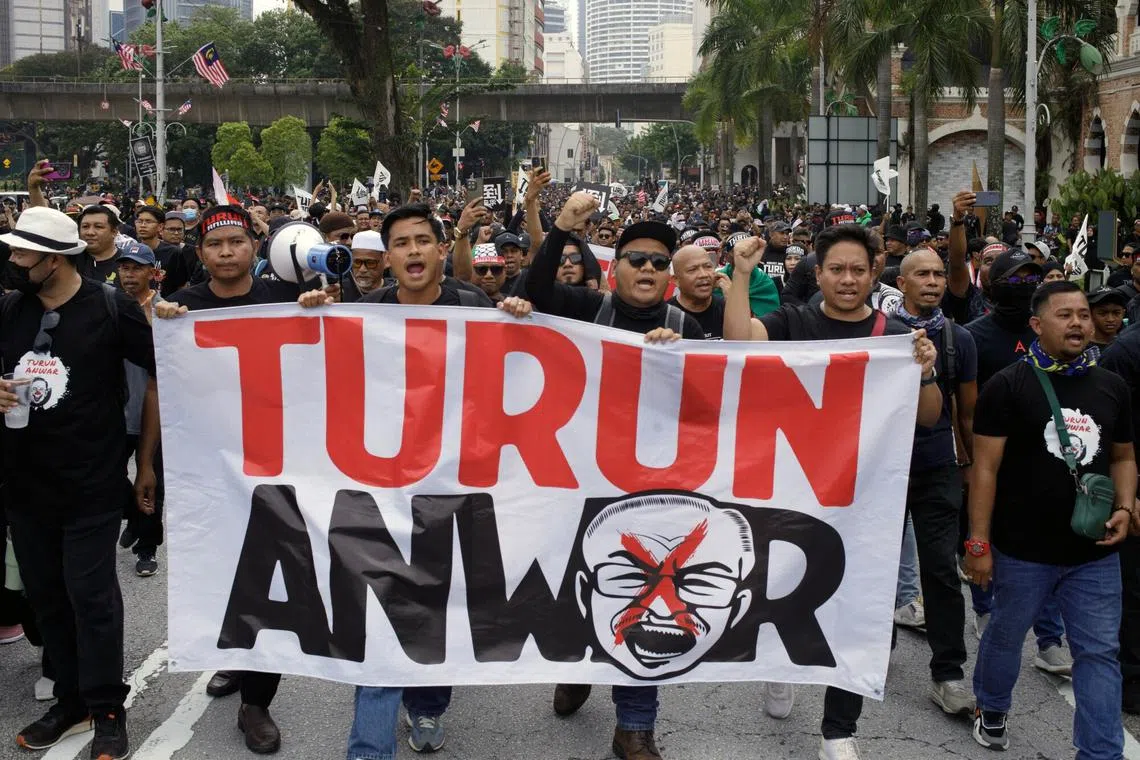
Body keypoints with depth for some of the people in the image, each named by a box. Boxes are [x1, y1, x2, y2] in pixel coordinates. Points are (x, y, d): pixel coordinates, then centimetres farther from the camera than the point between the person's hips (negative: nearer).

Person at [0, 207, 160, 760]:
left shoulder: (112, 309, -9)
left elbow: (159, 379, -2)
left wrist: (146, 461, 0)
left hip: (93, 486, -5)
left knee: (92, 598, -1)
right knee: (45, 596, 13)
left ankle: (108, 713, 14)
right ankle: (70, 700, 28)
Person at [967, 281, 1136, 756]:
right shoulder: (1008, 386, -9)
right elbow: (985, 468, -10)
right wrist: (978, 542, -13)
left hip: (1095, 553, 3)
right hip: (1022, 550, -3)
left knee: (1099, 653, 4)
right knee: (1006, 635, 17)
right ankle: (992, 710, 42)